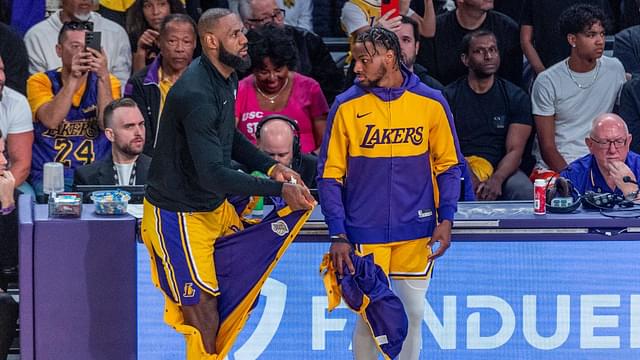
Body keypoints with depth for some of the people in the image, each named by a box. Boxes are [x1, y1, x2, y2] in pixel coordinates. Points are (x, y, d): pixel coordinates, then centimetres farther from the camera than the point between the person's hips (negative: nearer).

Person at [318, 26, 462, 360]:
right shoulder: (347, 106, -3)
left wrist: (445, 219, -4)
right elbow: (329, 175, -1)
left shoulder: (431, 103, -1)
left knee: (412, 313, 7)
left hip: (416, 232, 1)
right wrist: (338, 235, -8)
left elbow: (448, 165, 7)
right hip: (364, 233, -1)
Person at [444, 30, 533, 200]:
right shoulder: (449, 97, 7)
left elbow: (515, 150, -1)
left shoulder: (516, 97, 9)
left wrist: (496, 179, -22)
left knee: (525, 192, -32)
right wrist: (470, 179, -23)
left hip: (501, 171, 1)